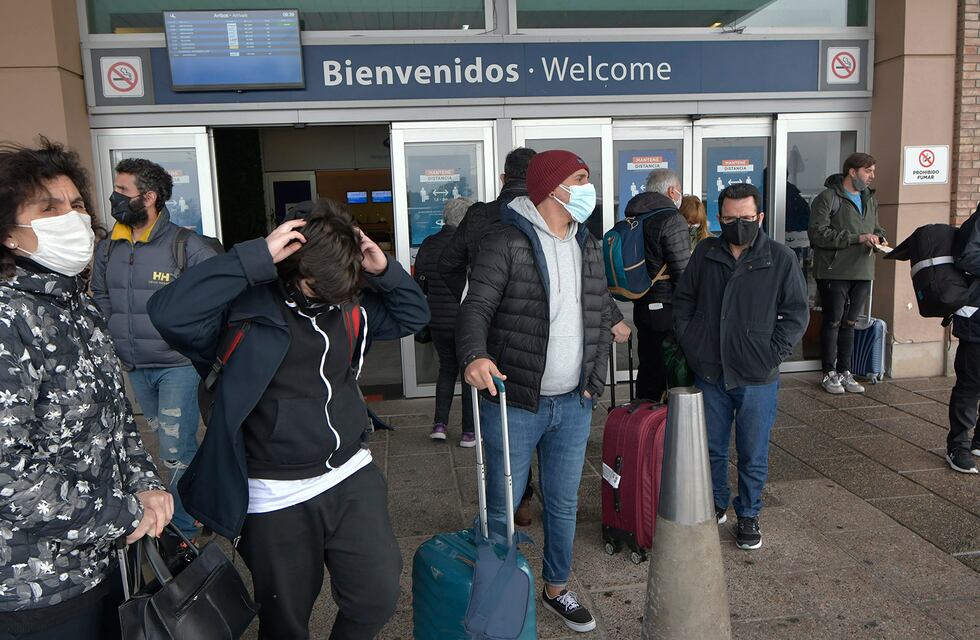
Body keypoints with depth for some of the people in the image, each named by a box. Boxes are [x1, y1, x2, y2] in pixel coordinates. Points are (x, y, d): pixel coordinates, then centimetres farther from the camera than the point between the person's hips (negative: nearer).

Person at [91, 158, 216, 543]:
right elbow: (100, 295, 20)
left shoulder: (187, 246, -15)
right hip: (135, 367, 7)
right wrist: (115, 332, 9)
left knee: (176, 452, -5)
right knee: (167, 443, 20)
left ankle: (182, 530, 12)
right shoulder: (108, 248, 4)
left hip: (178, 365, -7)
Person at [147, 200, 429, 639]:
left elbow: (413, 315, 12)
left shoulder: (352, 298, 1)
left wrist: (384, 270, -7)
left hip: (352, 476, 4)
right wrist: (257, 258, -32)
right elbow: (168, 312, -31)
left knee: (378, 599, 11)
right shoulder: (245, 302, -15)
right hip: (276, 496, -4)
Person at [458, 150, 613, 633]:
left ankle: (556, 588, 39)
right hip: (514, 403, -5)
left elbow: (601, 317, 14)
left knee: (563, 503, 18)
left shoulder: (589, 248, 10)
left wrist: (594, 381, 5)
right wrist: (475, 355, -37)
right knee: (501, 508, 7)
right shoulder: (506, 245, -11)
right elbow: (475, 308, -17)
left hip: (573, 406, 6)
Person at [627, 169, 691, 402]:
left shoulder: (634, 218, 11)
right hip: (669, 310, -8)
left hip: (642, 307, 8)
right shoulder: (672, 219, -15)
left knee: (648, 370, 18)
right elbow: (683, 274, -17)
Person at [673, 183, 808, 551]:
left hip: (756, 379, -2)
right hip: (709, 373, 3)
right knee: (712, 448, 16)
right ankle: (716, 504, 35)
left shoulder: (781, 260, -4)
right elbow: (683, 300, 12)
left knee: (753, 455, 9)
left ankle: (748, 515, 28)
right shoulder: (705, 254, 4)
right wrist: (688, 342, 2)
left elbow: (797, 313, -1)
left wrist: (772, 354, -10)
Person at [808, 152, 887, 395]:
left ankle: (845, 373, 21)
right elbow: (818, 233, -18)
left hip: (862, 272, 7)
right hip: (834, 272, -7)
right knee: (832, 322, 2)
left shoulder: (870, 199, 16)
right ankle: (830, 374, 13)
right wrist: (857, 238, -20)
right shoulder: (828, 198, -8)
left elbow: (876, 228, 26)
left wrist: (879, 237, 2)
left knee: (849, 322, 12)